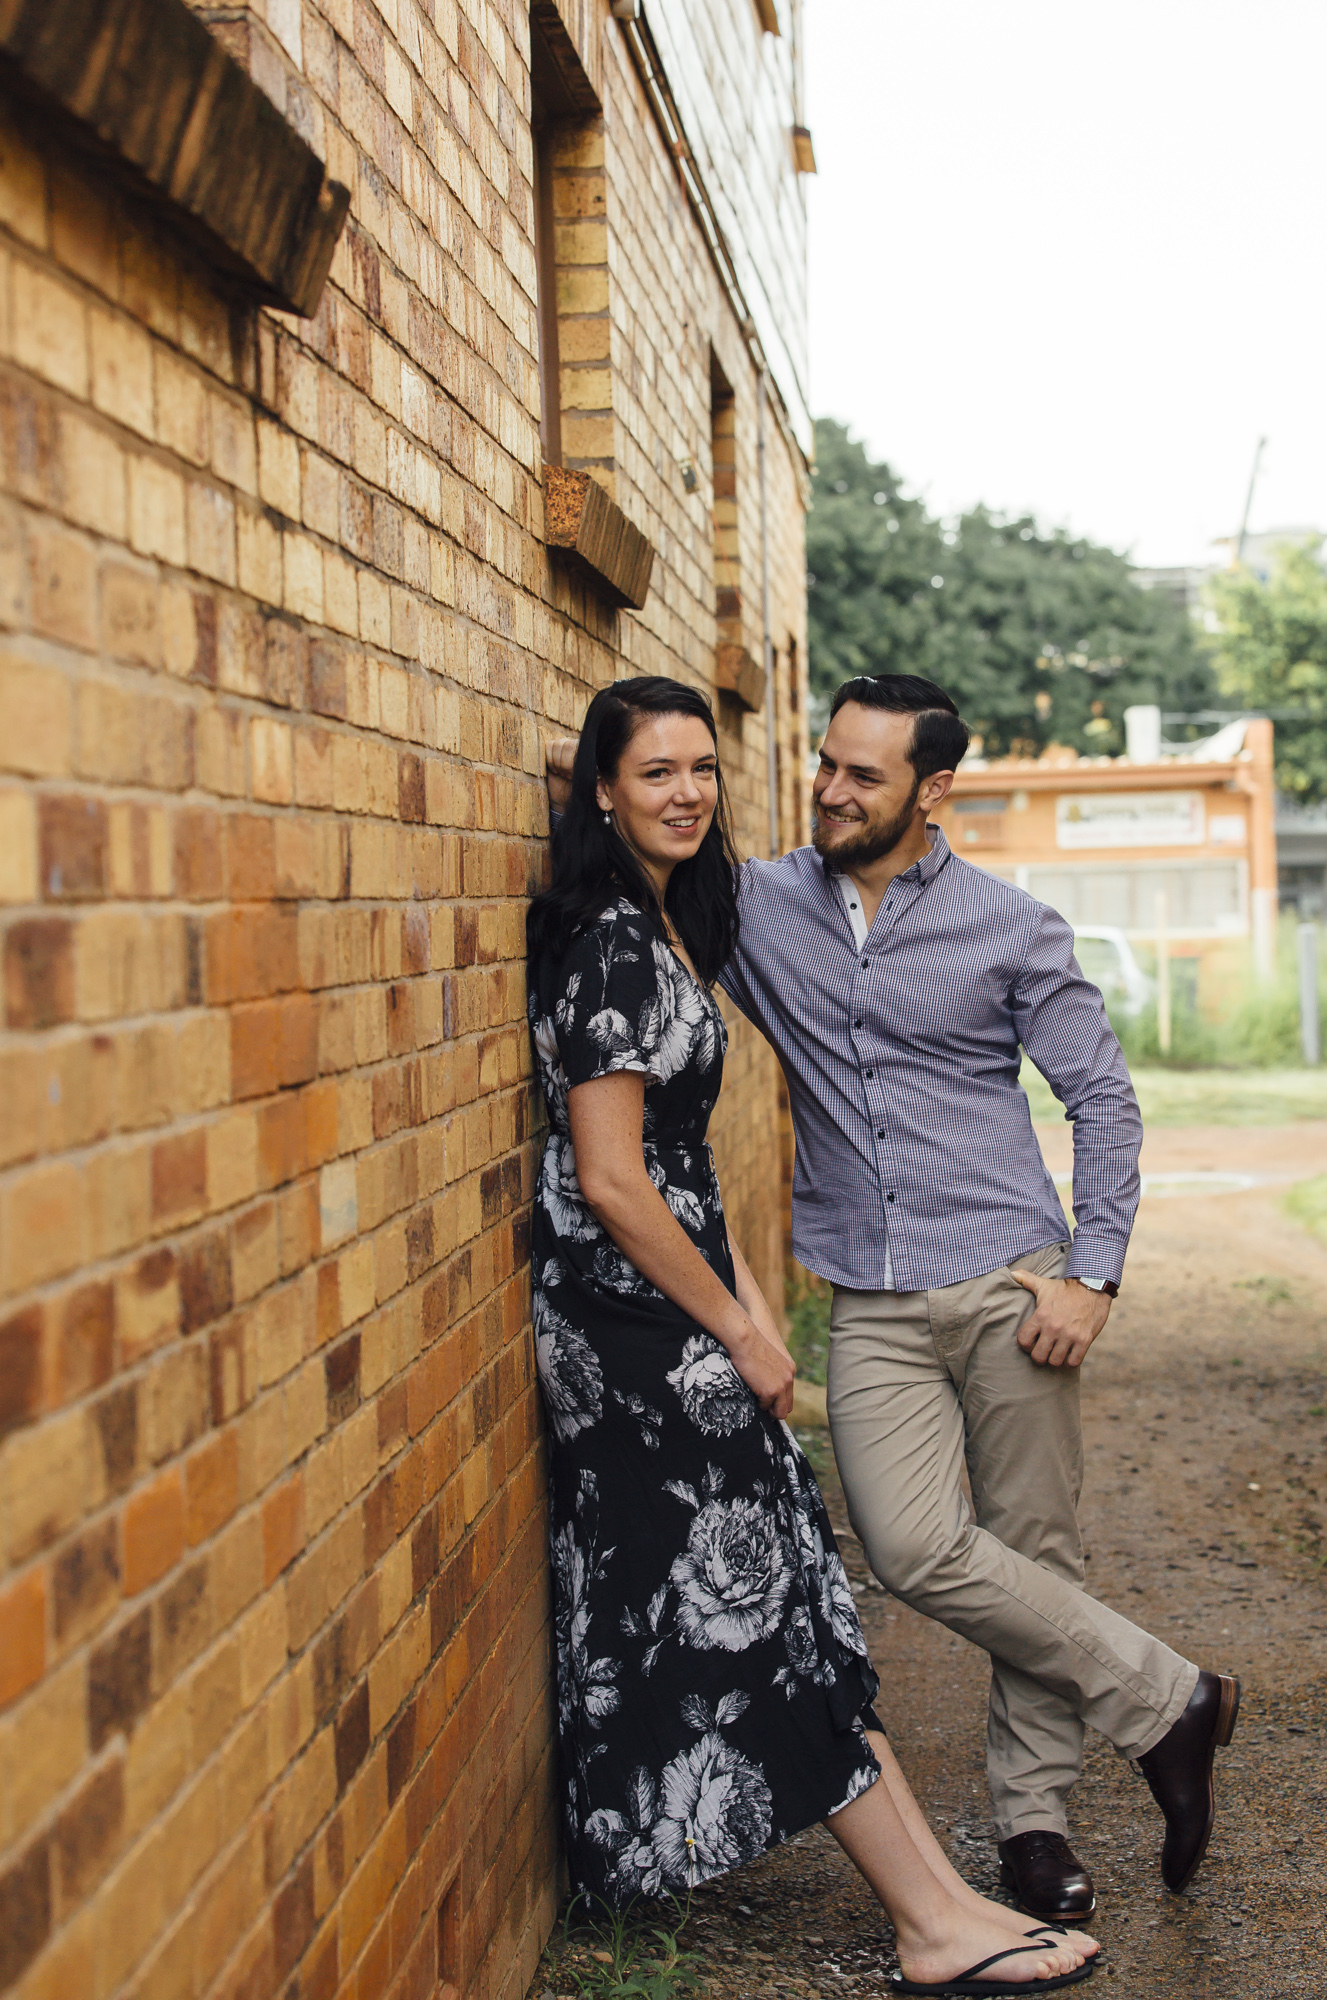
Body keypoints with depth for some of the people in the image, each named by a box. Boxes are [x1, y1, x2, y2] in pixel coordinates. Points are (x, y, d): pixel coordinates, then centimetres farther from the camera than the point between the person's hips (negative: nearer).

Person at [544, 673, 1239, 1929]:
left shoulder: (1011, 929, 1)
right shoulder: (760, 905, 6)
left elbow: (1102, 1096, 4)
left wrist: (1092, 1273, -5)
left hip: (1009, 1284, -1)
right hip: (874, 1305, 2)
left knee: (1034, 1553, 3)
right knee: (916, 1552, -11)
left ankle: (1031, 1816, 22)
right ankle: (1166, 1702, 8)